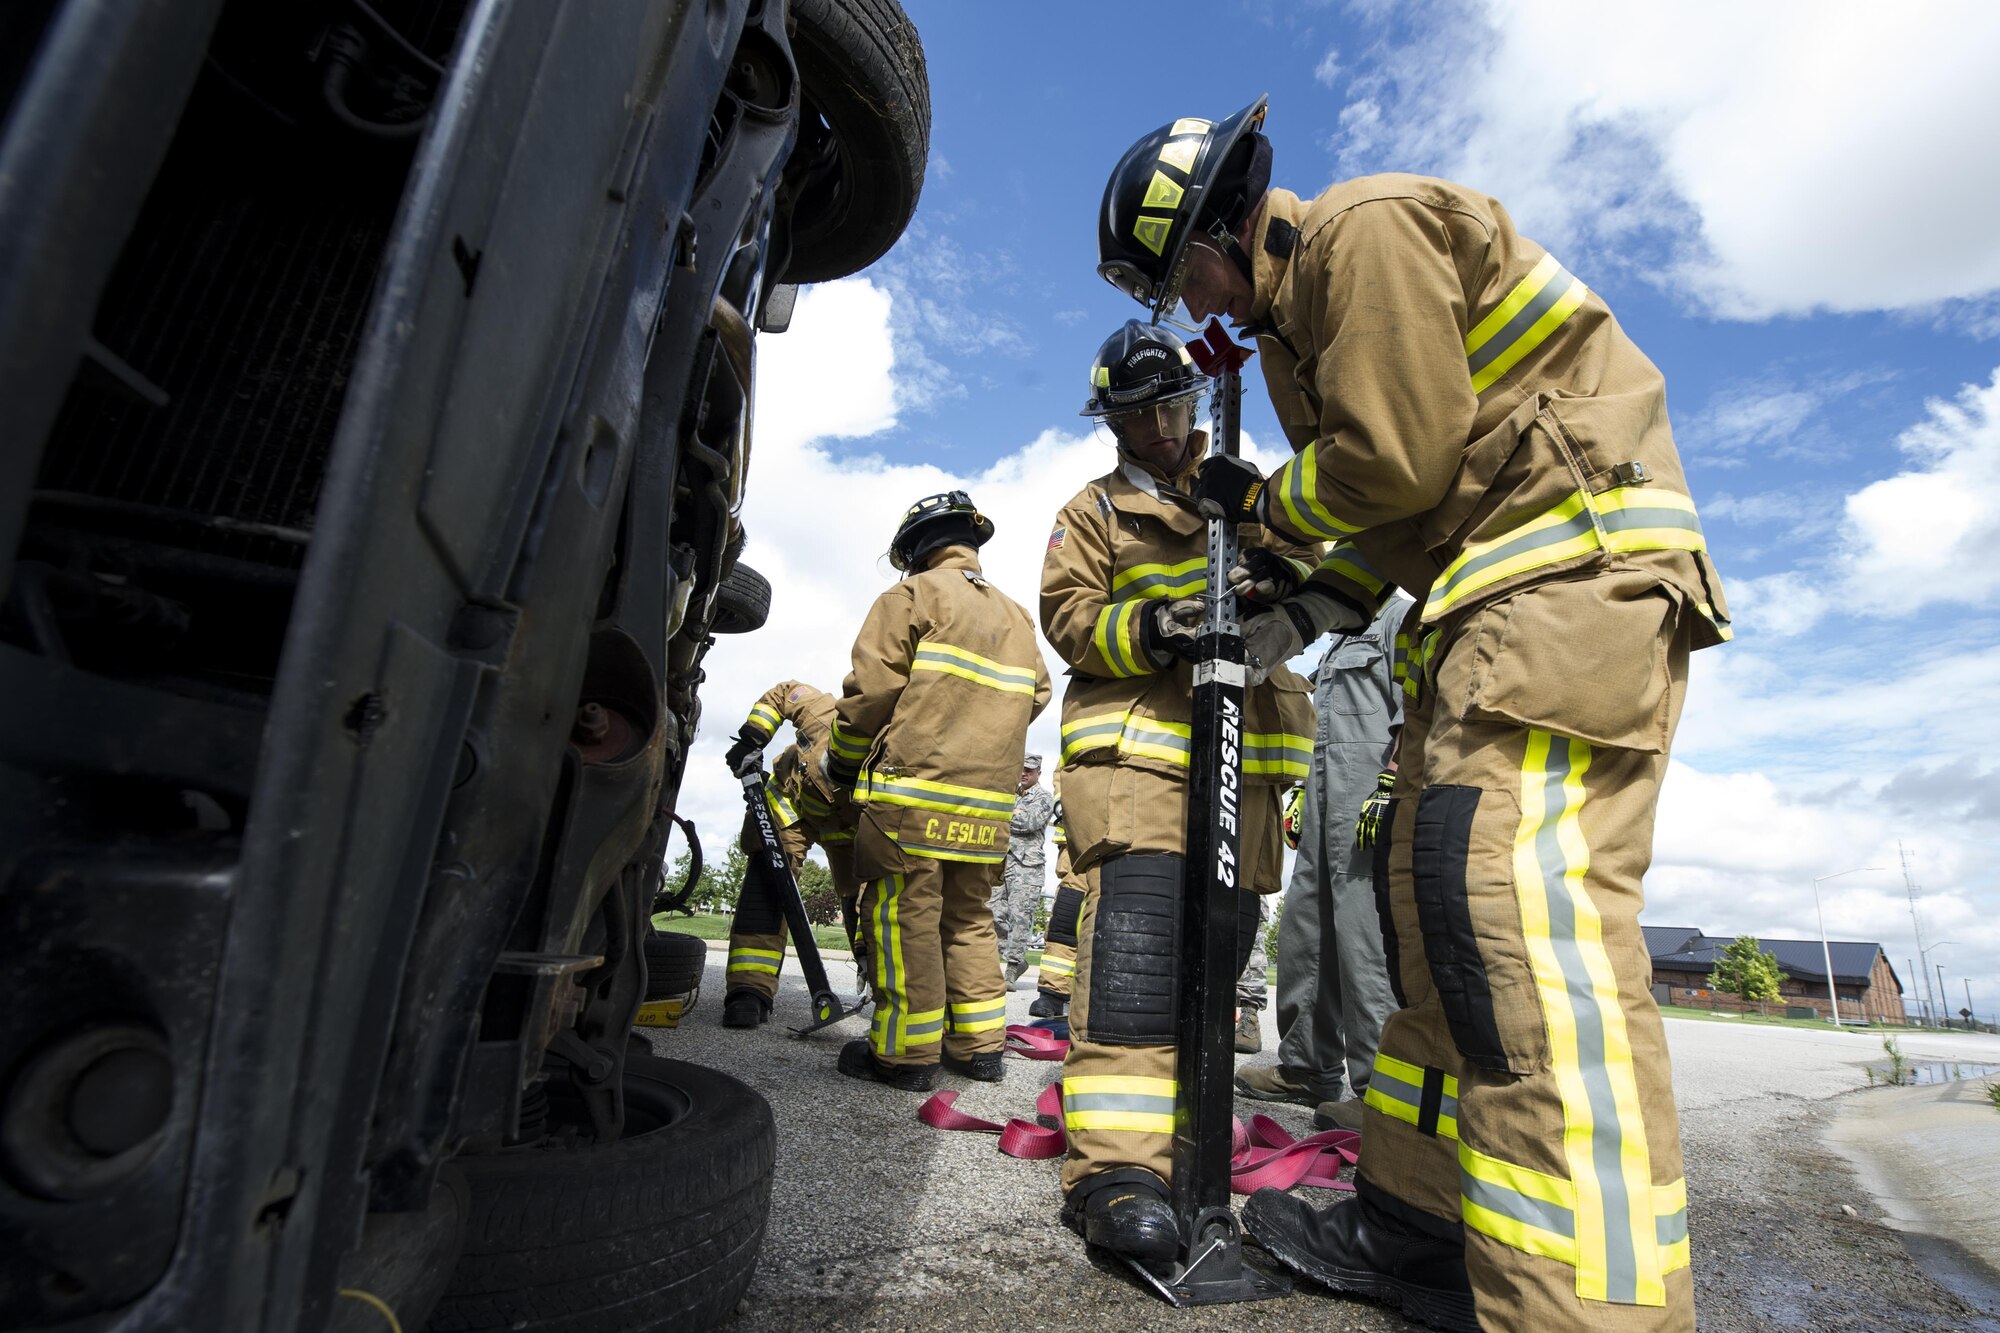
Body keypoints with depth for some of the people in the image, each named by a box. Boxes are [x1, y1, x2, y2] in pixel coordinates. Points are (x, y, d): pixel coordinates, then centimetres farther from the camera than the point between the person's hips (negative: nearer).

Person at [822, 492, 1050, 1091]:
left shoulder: (914, 595, 0)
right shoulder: (1017, 618, 20)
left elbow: (873, 688, -7)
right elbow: (1034, 697, 20)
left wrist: (841, 760, 6)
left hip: (912, 792, -6)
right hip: (987, 805, 7)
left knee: (905, 916, -1)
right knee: (969, 917, 14)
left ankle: (906, 1051, 3)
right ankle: (980, 1043, 19)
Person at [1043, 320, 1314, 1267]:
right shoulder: (1094, 510, 15)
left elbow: (1314, 565, 16)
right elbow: (1067, 617, 1)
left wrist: (1280, 576, -8)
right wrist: (1146, 629, -19)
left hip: (1244, 744, 4)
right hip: (1135, 737, -4)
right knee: (1137, 921, -20)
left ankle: (1178, 1114, 24)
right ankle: (1116, 1165, -19)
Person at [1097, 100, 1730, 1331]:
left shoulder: (1365, 227, -5)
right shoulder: (1302, 312, 25)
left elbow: (1398, 461, -15)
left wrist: (1260, 500, 2)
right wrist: (1303, 612, 11)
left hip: (1574, 558, -10)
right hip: (1494, 598, 10)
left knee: (1518, 897, -23)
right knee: (1437, 905, 6)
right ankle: (1425, 1220, 15)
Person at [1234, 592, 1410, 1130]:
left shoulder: (1403, 617, 0)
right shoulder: (1342, 644, 29)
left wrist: (1389, 788, -20)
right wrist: (1306, 795, 25)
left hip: (1371, 805, -10)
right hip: (1326, 802, 10)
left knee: (1367, 937, -9)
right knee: (1304, 928, 9)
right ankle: (1307, 1066, 20)